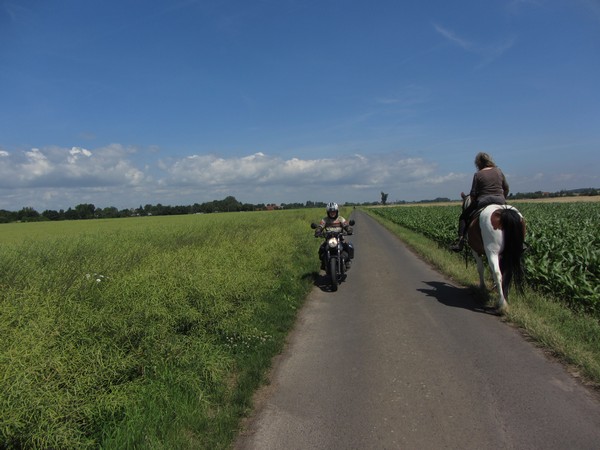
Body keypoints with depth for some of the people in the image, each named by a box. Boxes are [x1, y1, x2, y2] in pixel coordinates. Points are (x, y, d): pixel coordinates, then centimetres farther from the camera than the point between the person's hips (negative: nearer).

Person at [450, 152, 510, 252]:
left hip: (483, 202, -4)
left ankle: (460, 241, 1)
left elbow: (473, 194, -4)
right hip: (500, 201, 4)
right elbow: (506, 188, 15)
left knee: (464, 216, 13)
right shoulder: (498, 171, 8)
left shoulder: (478, 175, -5)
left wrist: (473, 202, 14)